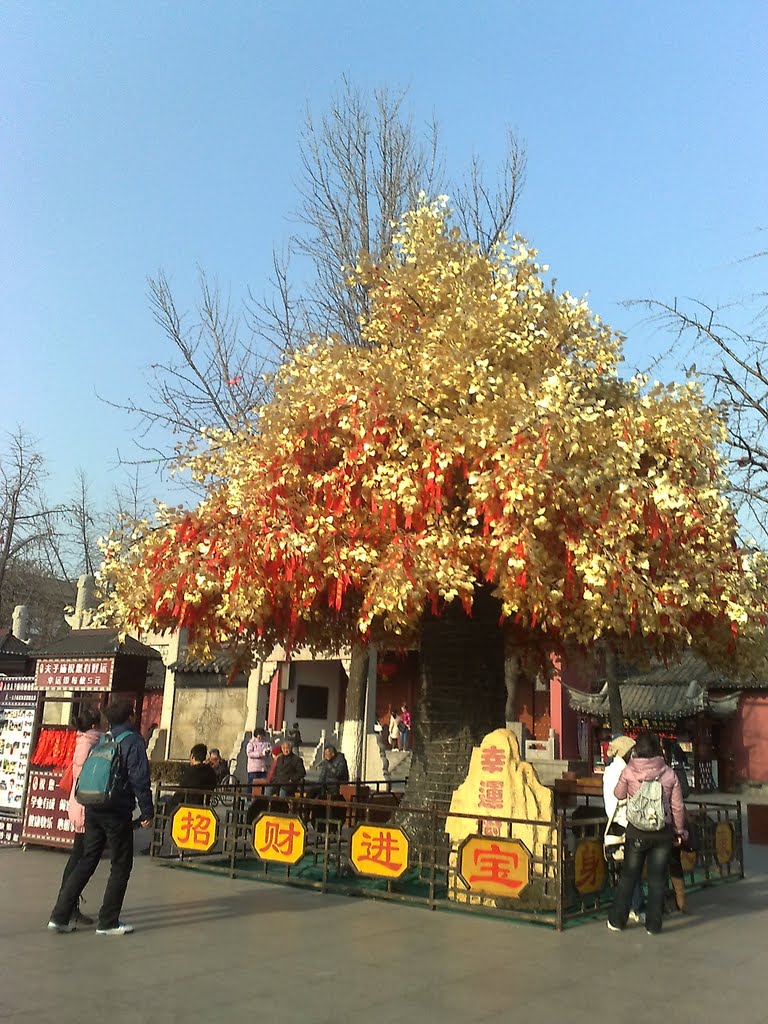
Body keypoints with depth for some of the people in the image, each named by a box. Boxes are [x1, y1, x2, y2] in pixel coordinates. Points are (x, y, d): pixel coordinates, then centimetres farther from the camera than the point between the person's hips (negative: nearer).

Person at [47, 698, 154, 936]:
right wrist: (147, 812, -9)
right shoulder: (133, 741, -9)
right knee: (121, 866, 5)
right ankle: (108, 921, 8)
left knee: (86, 861, 14)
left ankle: (60, 916, 13)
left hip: (93, 810, 7)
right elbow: (140, 780, -14)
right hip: (118, 813, -7)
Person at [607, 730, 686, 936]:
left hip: (636, 831, 0)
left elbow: (618, 795, 6)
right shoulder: (669, 774, -7)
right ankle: (653, 924, 14)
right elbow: (678, 807, -1)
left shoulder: (628, 772, -10)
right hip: (663, 832, 0)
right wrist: (679, 830, 13)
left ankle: (617, 920, 18)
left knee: (628, 876, 11)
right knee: (657, 879, 10)